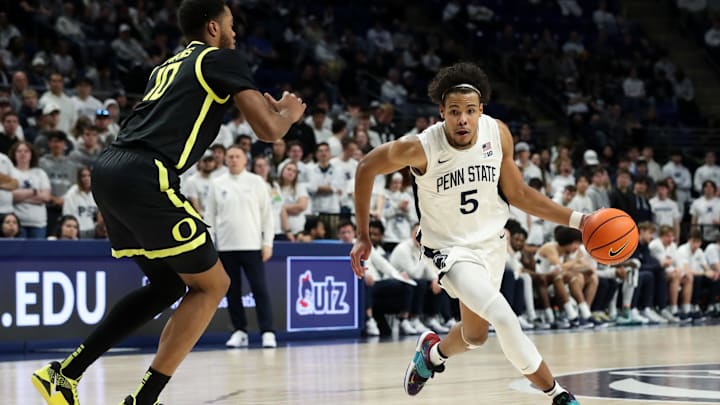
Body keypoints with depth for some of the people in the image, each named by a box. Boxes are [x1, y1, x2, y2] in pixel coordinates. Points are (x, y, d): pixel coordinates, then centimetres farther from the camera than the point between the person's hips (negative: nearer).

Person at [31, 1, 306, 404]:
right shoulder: (224, 59, 5)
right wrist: (289, 113, 23)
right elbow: (268, 130, 0)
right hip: (144, 178, -8)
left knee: (169, 283, 21)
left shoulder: (168, 67, 27)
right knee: (212, 284, 6)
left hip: (109, 170, 8)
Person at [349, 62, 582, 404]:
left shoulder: (498, 133, -16)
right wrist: (363, 236, -7)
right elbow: (366, 168, -10)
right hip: (451, 247, -5)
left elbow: (517, 193, -3)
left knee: (475, 336, 21)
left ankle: (432, 353, 55)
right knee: (504, 319, -25)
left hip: (491, 241, 5)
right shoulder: (419, 148, -27)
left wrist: (576, 220, -11)